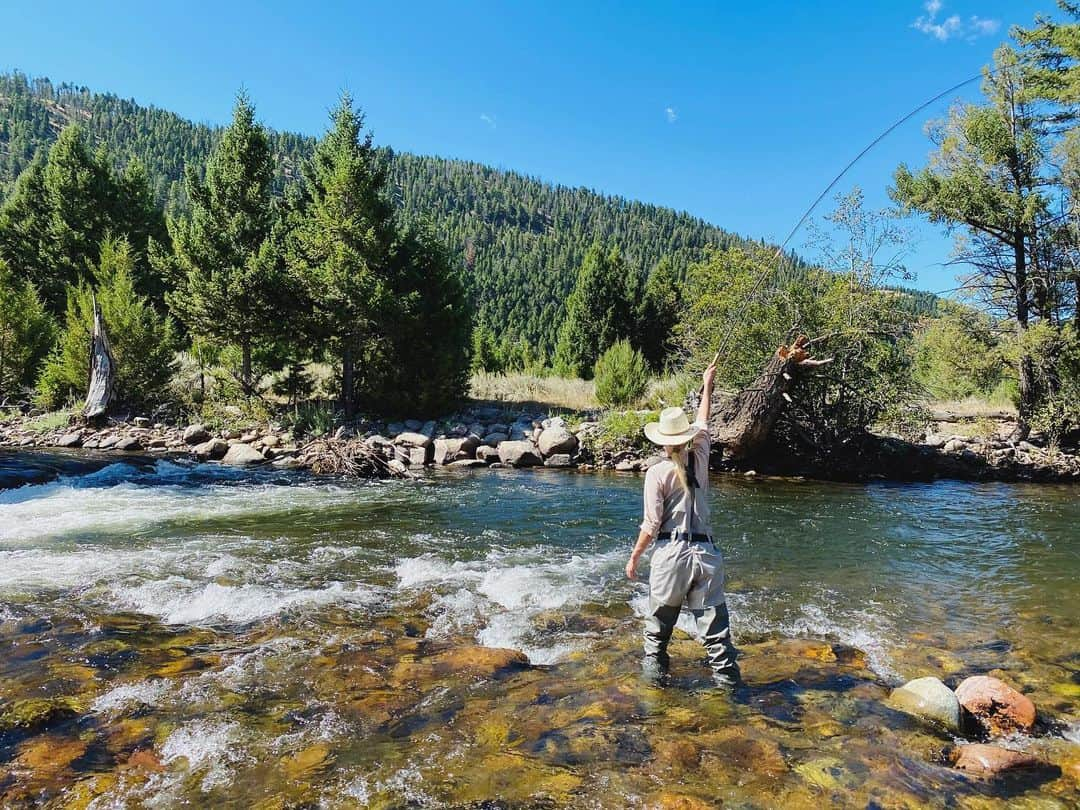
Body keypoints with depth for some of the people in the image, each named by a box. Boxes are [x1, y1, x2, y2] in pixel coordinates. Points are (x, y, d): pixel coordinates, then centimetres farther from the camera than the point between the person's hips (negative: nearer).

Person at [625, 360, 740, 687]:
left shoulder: (657, 472, -6)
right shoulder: (700, 459, 4)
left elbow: (651, 525, -8)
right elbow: (703, 424, 23)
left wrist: (633, 557, 4)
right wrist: (707, 386, 36)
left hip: (671, 553, -3)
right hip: (706, 552, 3)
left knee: (659, 623, 14)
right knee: (715, 624, 7)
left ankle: (655, 669, 24)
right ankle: (726, 675, 8)